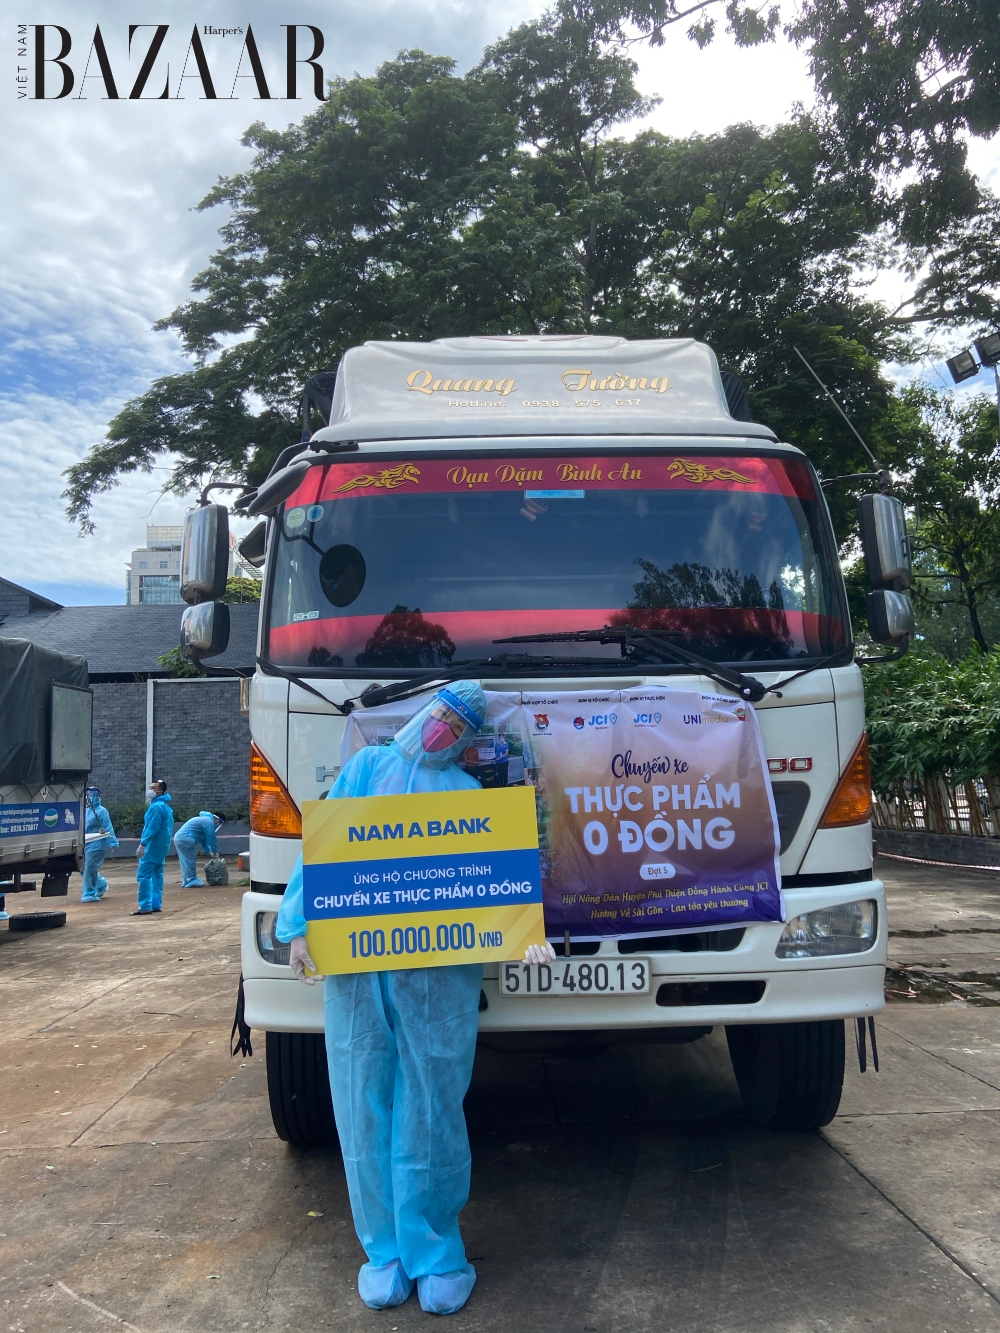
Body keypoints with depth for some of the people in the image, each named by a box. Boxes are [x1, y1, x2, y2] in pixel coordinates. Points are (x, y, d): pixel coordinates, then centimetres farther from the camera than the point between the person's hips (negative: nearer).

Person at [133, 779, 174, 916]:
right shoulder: (165, 806, 16)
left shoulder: (156, 806, -16)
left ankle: (145, 906, -11)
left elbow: (152, 828, -22)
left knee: (144, 875, -9)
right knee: (157, 875, 12)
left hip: (153, 846, -10)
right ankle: (156, 904, 13)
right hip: (161, 846, 10)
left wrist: (143, 844, -23)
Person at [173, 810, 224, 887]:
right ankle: (192, 881, -2)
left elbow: (203, 839, 29)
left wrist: (209, 851, 25)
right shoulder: (209, 821, -7)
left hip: (178, 838, 11)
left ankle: (186, 881, 17)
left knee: (185, 861, 14)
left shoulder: (204, 819, 25)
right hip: (186, 839, -11)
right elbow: (211, 838, -8)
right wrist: (214, 851, 4)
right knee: (190, 861, -5)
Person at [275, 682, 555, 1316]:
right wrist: (300, 926, -2)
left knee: (430, 1112, 3)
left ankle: (436, 1255, 20)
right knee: (365, 1109, 7)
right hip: (351, 959, 1)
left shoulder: (468, 791, 11)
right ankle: (385, 1251, 23)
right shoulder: (365, 766, 14)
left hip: (439, 969, -1)